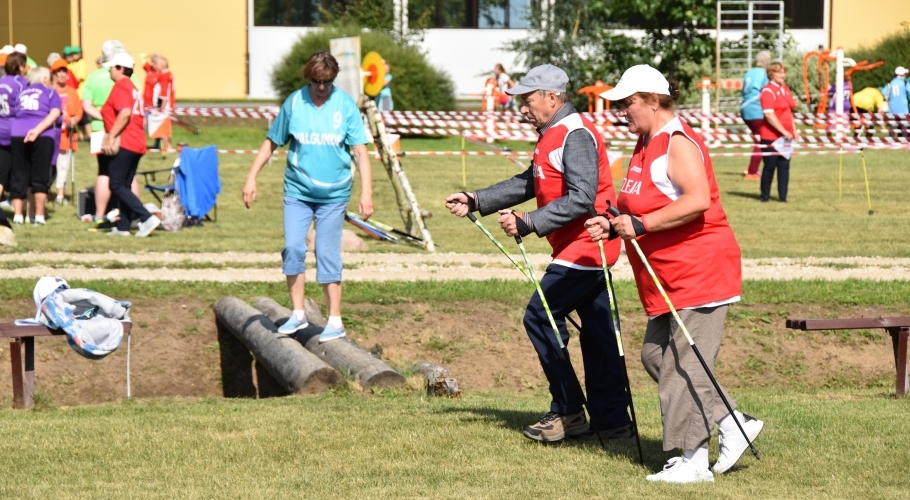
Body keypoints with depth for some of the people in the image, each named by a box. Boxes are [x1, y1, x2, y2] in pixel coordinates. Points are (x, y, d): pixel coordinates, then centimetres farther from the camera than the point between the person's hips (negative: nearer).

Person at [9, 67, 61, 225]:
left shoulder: (22, 92, 23)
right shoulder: (50, 93, 12)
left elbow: (15, 112, 20)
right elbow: (55, 114, -5)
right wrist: (38, 130, -15)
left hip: (17, 134, 3)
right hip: (42, 136, -3)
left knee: (19, 176, 8)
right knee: (40, 176, 3)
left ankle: (17, 214, 6)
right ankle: (39, 215, 1)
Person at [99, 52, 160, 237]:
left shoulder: (120, 86, -8)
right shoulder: (133, 88, 22)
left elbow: (125, 113, -22)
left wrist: (111, 136, -21)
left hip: (124, 144, -10)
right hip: (138, 144, 10)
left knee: (117, 186, -10)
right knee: (124, 186, 13)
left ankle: (147, 218, -21)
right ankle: (123, 227, 11)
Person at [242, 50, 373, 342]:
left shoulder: (346, 105, -4)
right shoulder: (294, 103, -1)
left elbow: (360, 151, -4)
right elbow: (271, 142, 8)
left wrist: (366, 192, -12)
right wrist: (252, 178, 5)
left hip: (333, 194, -1)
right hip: (297, 190, 1)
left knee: (327, 255, 0)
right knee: (293, 248, -9)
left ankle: (335, 321, 9)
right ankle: (298, 314, 5)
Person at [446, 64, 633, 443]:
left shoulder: (576, 135, -17)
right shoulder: (554, 135, 17)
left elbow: (581, 199, -26)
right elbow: (529, 183, 21)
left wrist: (528, 223, -28)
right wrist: (475, 201, 14)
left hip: (582, 248, -11)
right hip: (589, 249, 11)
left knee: (540, 316, -6)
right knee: (597, 330, 11)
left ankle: (568, 413, 0)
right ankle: (612, 419, 14)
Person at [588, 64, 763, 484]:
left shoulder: (678, 144, -16)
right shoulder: (646, 144, 16)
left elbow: (698, 200, -29)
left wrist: (641, 224, -28)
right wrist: (614, 225, 9)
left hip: (699, 271, -11)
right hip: (670, 277, 11)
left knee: (685, 366, -8)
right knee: (656, 355, 12)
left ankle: (694, 461, -3)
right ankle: (733, 423, 16)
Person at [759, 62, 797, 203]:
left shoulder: (785, 89, 12)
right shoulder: (768, 91, -13)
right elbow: (769, 115, -19)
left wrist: (793, 130, 12)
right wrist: (783, 131, -20)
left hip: (785, 136, 7)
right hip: (771, 136, -7)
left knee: (784, 166, 5)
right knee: (770, 166, -1)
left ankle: (782, 196, 9)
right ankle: (765, 196, 10)